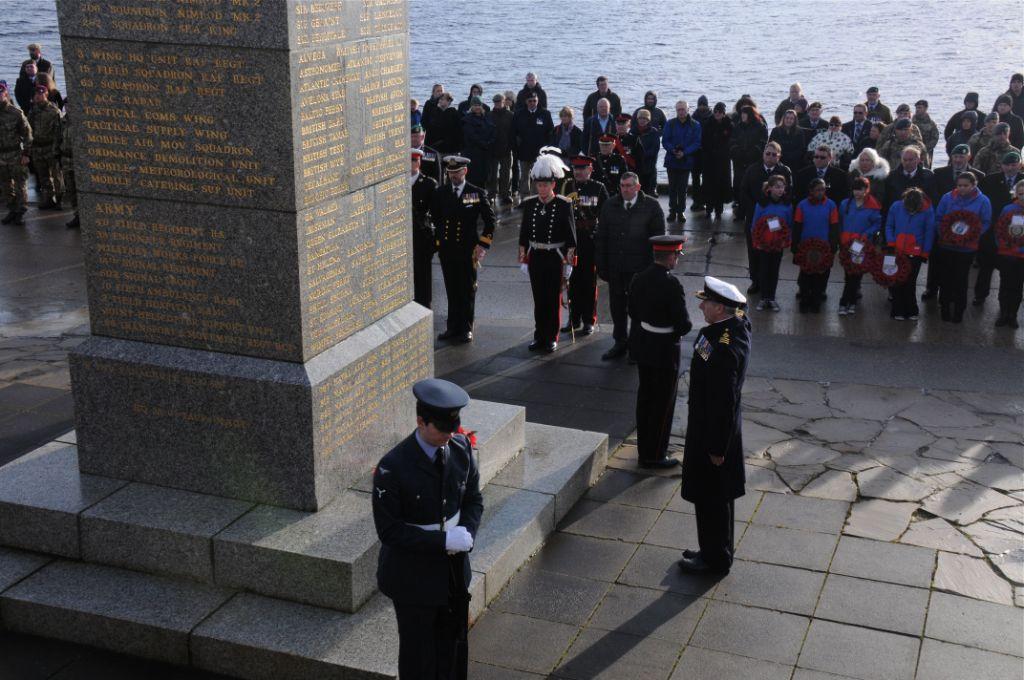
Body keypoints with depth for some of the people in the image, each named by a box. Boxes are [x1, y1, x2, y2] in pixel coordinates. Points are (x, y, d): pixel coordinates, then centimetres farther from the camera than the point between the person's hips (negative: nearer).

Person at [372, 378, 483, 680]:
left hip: (454, 568, 5)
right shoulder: (392, 468, -25)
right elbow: (389, 530, -20)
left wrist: (467, 533, -16)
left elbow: (474, 499, 4)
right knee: (419, 654, 13)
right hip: (414, 574, -5)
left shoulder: (461, 447, -8)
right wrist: (443, 540, -25)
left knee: (453, 643, 21)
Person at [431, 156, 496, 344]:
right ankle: (453, 327, 18)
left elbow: (490, 220, 0)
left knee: (468, 291, 5)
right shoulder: (440, 193, 4)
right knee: (451, 291, 10)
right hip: (446, 250, 3)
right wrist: (437, 241, 10)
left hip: (468, 251, -3)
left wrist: (483, 244, -5)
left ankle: (466, 329, 14)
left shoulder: (477, 193, -4)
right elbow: (435, 218, 15)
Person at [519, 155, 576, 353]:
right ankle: (539, 336, 20)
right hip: (535, 257, 3)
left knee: (554, 299, 5)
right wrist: (523, 259, 6)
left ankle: (552, 338, 15)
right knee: (539, 299, 10)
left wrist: (568, 262, -6)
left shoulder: (564, 205, -7)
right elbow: (523, 233, 7)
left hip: (555, 257, -3)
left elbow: (570, 236, -5)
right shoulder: (529, 204, 2)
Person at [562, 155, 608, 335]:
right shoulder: (567, 187, 6)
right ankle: (574, 318, 20)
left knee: (589, 280, 4)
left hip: (590, 241, -3)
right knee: (573, 280, 8)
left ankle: (589, 320, 13)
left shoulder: (598, 188, -1)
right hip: (570, 240, 3)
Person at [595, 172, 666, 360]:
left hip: (640, 268, -3)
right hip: (615, 267, 3)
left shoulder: (651, 206, -5)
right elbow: (600, 237, 7)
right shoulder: (610, 206, 4)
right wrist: (601, 265, 2)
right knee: (617, 305, 12)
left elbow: (658, 238, -3)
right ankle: (620, 343, 25)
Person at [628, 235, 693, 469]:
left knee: (645, 397, 19)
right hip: (664, 350, -7)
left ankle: (644, 450, 31)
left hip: (641, 345, 7)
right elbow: (684, 324, -21)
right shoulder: (671, 285, -24)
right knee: (663, 403, 6)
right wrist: (678, 330, 0)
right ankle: (655, 456, 15)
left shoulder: (639, 279, -1)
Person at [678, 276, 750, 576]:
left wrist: (717, 447, -20)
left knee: (711, 497, 6)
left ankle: (715, 559, 22)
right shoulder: (737, 325, 0)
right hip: (717, 425, 10)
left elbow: (724, 402, -25)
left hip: (712, 431, -10)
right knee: (716, 496, 22)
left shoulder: (723, 348, -31)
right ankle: (713, 551, 37)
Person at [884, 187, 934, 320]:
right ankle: (898, 310, 17)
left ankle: (911, 311, 20)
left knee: (910, 283, 6)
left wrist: (925, 253, -3)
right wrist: (891, 243, -7)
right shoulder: (896, 207, -8)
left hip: (915, 253, -1)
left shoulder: (927, 210, -11)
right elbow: (889, 226, 3)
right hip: (897, 251, 1)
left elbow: (929, 232, -4)